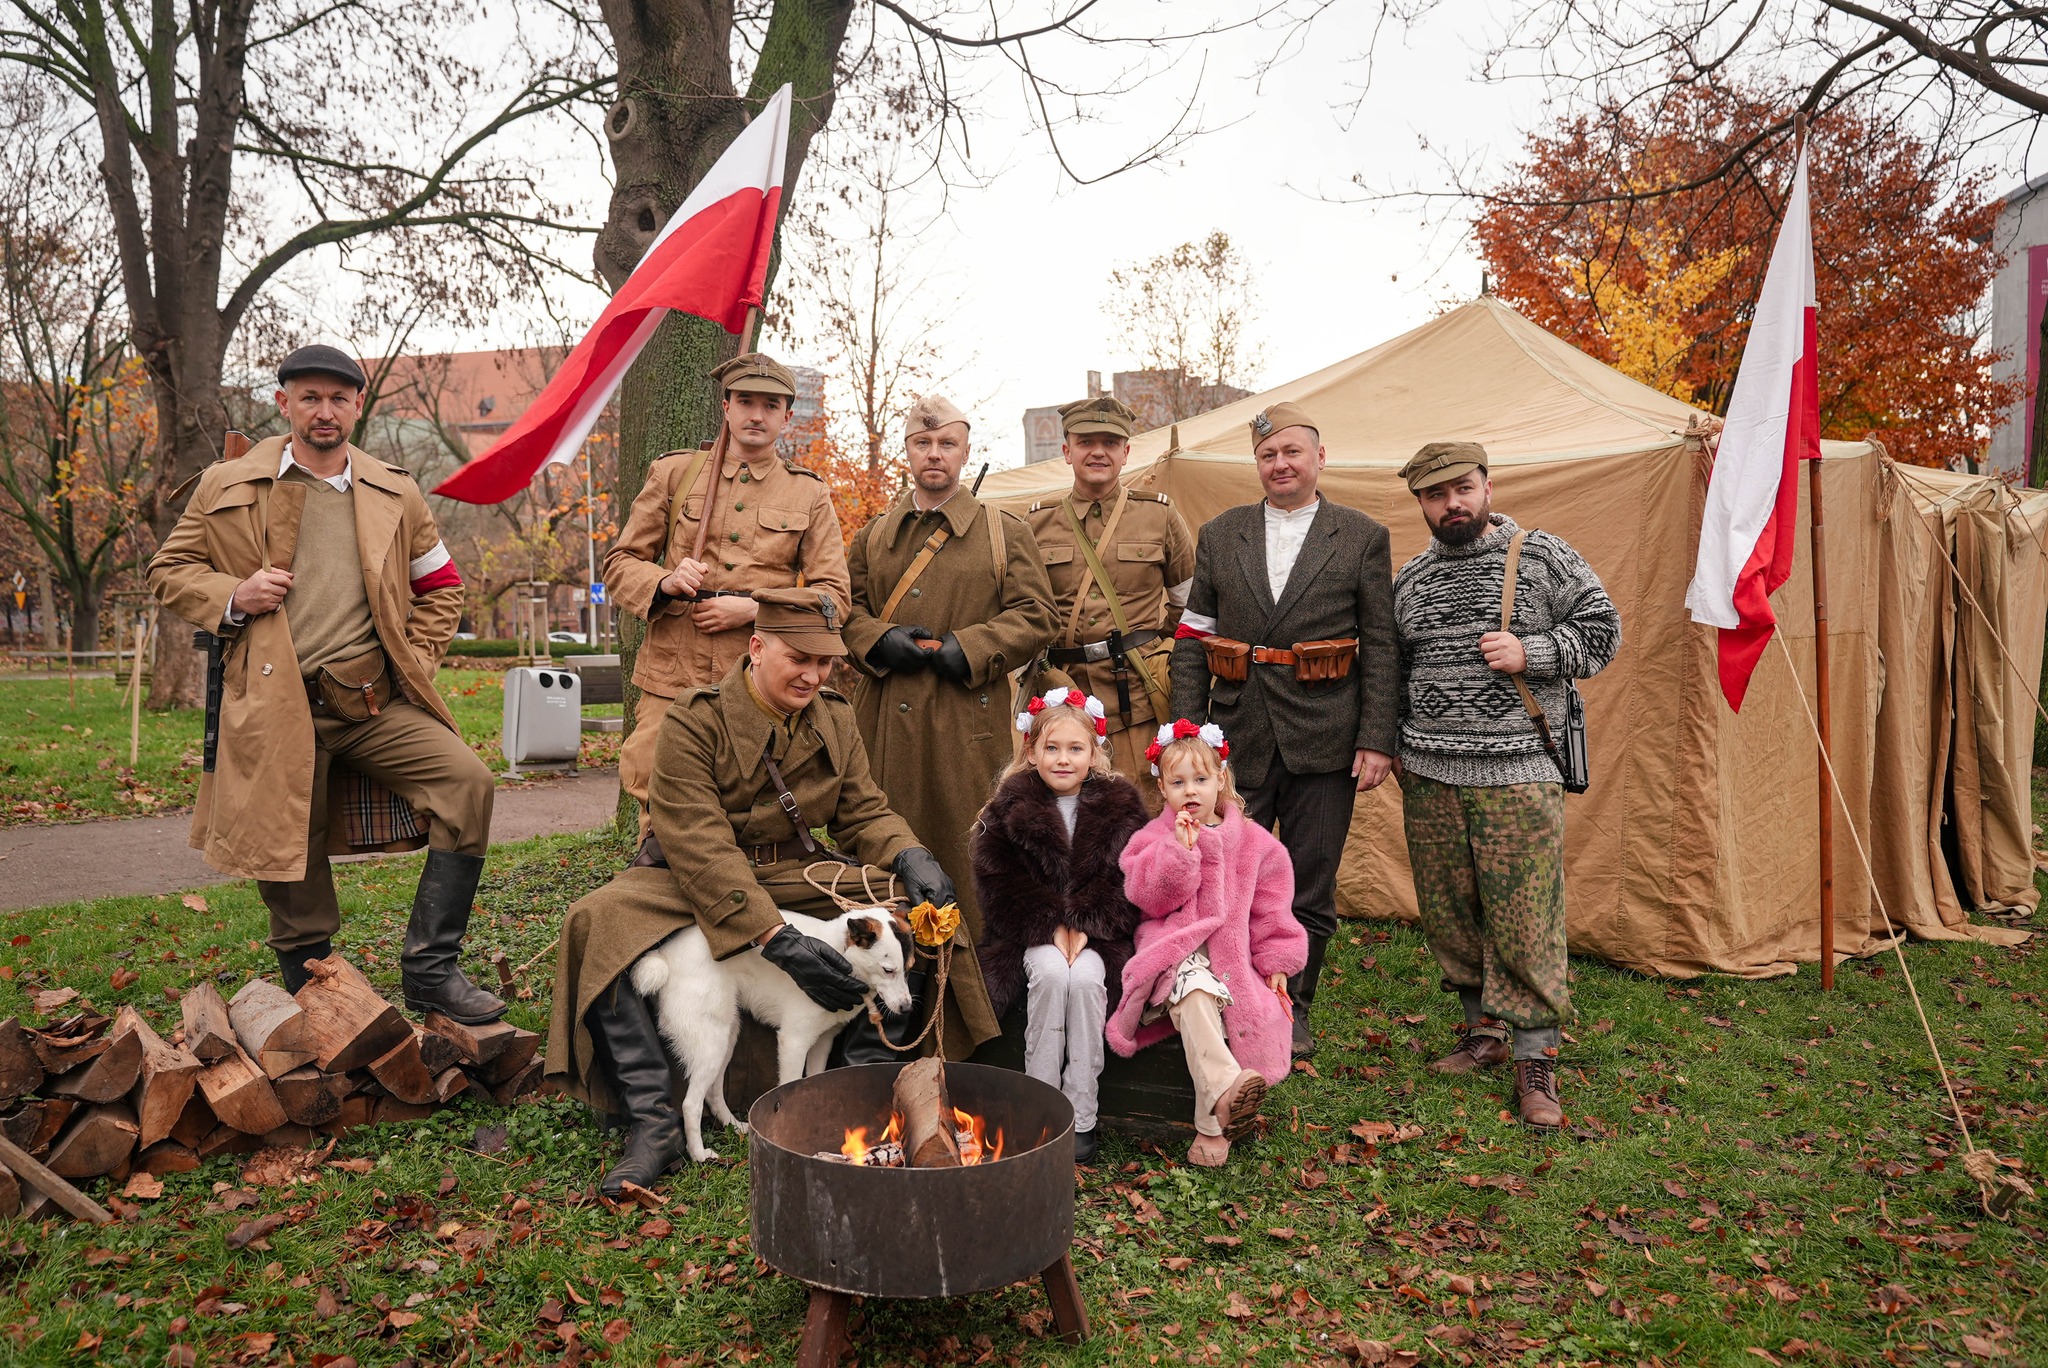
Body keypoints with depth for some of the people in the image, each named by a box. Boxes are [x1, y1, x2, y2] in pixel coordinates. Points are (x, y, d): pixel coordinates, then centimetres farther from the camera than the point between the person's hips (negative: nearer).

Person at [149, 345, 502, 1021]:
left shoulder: (396, 495, 11)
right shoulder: (228, 489, 6)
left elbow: (442, 587, 20)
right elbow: (168, 570, 13)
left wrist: (414, 663, 6)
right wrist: (232, 598, -8)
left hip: (376, 703, 1)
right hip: (278, 709, -1)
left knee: (467, 782, -20)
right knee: (289, 865, 4)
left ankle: (429, 970, -12)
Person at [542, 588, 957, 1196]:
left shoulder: (836, 718, 3)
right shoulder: (693, 722, -15)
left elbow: (863, 811, 6)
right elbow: (700, 847, -25)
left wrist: (909, 854, -19)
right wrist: (775, 938, -36)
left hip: (797, 877, 4)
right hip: (691, 885, -3)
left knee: (909, 899, -20)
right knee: (599, 922, -32)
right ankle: (653, 1122, -26)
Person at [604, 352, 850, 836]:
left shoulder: (810, 495, 12)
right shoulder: (672, 473, 12)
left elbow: (833, 597, 5)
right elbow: (619, 564, 13)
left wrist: (754, 608, -10)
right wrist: (664, 583, -10)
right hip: (672, 682, 0)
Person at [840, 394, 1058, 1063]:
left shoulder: (1005, 533, 9)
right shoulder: (872, 537, 17)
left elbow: (1034, 617, 3)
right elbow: (845, 609, 18)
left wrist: (967, 648, -11)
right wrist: (879, 642, -3)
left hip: (968, 722, -2)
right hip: (887, 722, 3)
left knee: (965, 863, -1)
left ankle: (971, 1033, 10)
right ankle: (878, 1036, 11)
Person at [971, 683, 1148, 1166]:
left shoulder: (1120, 805, 4)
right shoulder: (1011, 806, 3)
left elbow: (1125, 881, -2)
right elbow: (1001, 881, -4)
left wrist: (1086, 926, -16)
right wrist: (1051, 926, -16)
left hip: (1098, 932, 0)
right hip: (1031, 933, 0)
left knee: (1085, 977, -29)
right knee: (1051, 973, -30)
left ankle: (1081, 1118, -18)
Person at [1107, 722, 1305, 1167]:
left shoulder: (1253, 841, 13)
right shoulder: (1155, 838, 8)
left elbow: (1269, 908, 16)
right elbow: (1151, 897, -7)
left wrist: (1276, 961, 8)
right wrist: (1180, 849, -17)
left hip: (1233, 955, 3)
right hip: (1177, 952, -2)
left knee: (1258, 1016, -25)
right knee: (1194, 989, -38)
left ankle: (1212, 1123, -13)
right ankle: (1224, 1088, -51)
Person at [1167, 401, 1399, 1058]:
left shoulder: (1362, 537, 4)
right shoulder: (1219, 534, 9)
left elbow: (1381, 646, 2)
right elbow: (1192, 639, 8)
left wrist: (1377, 739, -5)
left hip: (1323, 741, -1)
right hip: (1238, 736, 1)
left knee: (1309, 892, 8)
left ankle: (1292, 1012, 25)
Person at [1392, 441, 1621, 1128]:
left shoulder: (1542, 557, 1)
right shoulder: (1409, 578, 14)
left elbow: (1602, 629, 1)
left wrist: (1530, 653, -13)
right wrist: (1394, 742, 16)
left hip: (1519, 773, -4)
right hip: (1429, 776, 4)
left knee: (1524, 919, -5)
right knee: (1447, 912, 10)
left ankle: (1535, 1058, 7)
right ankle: (1485, 1030, 27)